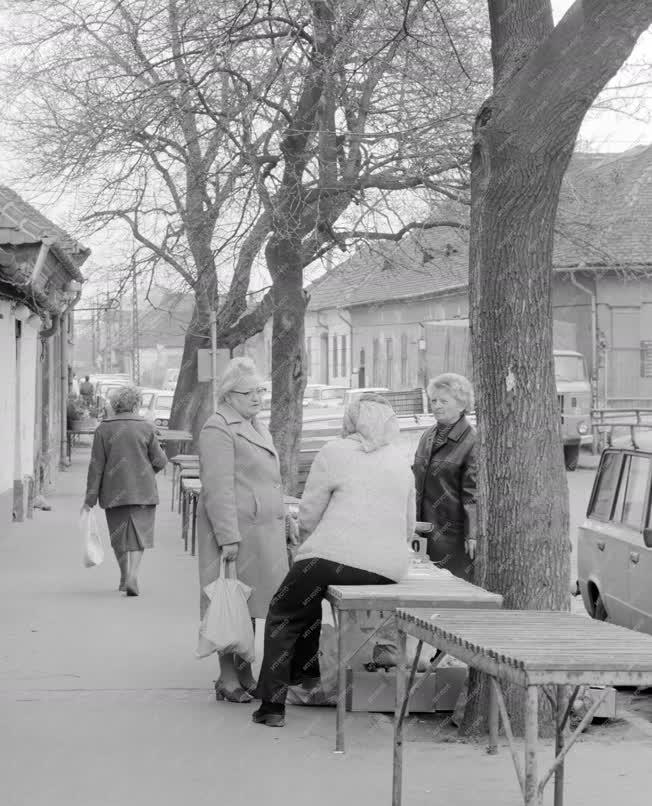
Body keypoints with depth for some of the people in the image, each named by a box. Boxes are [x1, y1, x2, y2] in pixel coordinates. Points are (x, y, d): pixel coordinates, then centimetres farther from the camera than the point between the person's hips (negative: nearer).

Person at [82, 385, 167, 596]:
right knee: (139, 533, 2)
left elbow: (96, 466, -5)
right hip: (142, 490, -1)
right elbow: (159, 461, -3)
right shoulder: (146, 428, -5)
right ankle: (132, 576, -17)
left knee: (119, 535, 16)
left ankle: (125, 577, 25)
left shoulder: (103, 429, -3)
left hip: (114, 491, 1)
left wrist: (90, 498, -2)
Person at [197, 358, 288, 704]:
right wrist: (229, 537, -21)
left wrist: (284, 526, 24)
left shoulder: (258, 428, 21)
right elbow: (218, 488, -17)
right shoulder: (218, 429, -10)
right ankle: (227, 679, 2)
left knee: (249, 604, 13)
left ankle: (245, 673, 20)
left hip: (262, 530, 9)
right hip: (234, 529, -9)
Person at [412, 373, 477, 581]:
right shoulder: (428, 437, 14)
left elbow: (472, 494, -13)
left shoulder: (471, 443, -9)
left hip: (452, 532, -7)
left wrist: (472, 534, -17)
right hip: (424, 529, 7)